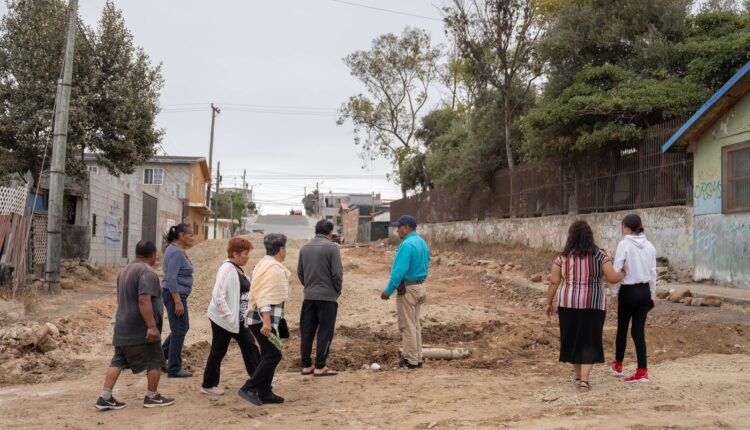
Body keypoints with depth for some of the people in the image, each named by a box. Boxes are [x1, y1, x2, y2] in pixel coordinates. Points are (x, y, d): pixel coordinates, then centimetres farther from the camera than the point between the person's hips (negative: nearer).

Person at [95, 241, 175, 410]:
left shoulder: (125, 271, 15)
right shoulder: (147, 272, -17)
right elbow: (144, 300, -27)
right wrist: (152, 326, -28)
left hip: (123, 327, 9)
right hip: (141, 329, -9)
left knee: (118, 361, 9)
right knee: (155, 361, 5)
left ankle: (105, 397, 5)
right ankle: (152, 397, 13)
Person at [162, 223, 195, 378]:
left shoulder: (179, 250, 13)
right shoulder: (176, 252, -18)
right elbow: (171, 279, -24)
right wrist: (178, 302, -25)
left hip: (177, 295, 10)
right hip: (175, 295, -10)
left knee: (183, 328, 18)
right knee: (179, 330, -2)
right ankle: (174, 369, 7)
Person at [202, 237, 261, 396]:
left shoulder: (238, 269, 8)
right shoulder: (227, 270, -20)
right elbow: (217, 296, -27)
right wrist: (228, 316, -25)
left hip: (238, 319, 9)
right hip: (223, 319, -9)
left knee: (249, 344, 12)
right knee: (218, 351, 2)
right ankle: (208, 386, 15)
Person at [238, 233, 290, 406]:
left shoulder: (265, 263, 15)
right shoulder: (274, 268, -16)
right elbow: (265, 296, -25)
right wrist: (266, 322, -30)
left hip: (260, 318, 10)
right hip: (263, 318, -10)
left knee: (269, 355, 13)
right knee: (273, 354, -9)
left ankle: (264, 393, 16)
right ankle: (249, 389, -9)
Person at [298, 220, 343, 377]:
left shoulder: (304, 248, 7)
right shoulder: (331, 247, -10)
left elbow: (300, 272, 10)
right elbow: (337, 273, -13)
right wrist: (337, 290, 3)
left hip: (309, 297, 5)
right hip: (327, 296, -5)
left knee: (307, 332, 10)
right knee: (325, 332, 2)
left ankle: (306, 365, 15)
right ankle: (320, 367, 2)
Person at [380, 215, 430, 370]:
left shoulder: (407, 245, -19)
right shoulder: (423, 243, 11)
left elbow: (399, 271, -22)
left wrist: (388, 290, -17)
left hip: (407, 288, -9)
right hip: (420, 287, 9)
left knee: (407, 326, -2)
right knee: (415, 325, 15)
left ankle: (411, 360, 2)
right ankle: (417, 358, 20)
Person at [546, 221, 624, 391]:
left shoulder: (562, 257, -3)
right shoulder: (599, 256, -5)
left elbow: (554, 283, -4)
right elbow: (613, 278, -9)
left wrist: (549, 302, 7)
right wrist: (622, 273, 12)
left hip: (569, 303, 1)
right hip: (593, 305, -1)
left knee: (572, 339, 16)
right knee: (589, 342, 6)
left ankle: (579, 376, 25)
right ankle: (584, 379, -5)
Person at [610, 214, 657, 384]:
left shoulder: (624, 244, -12)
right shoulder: (649, 246, 5)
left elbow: (617, 271, -12)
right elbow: (653, 273, 9)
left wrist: (614, 294, -4)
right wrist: (652, 295, 17)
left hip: (629, 291, -4)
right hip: (644, 291, 5)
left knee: (622, 328, 13)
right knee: (639, 331, 6)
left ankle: (618, 365, 27)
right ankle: (642, 371, 0)